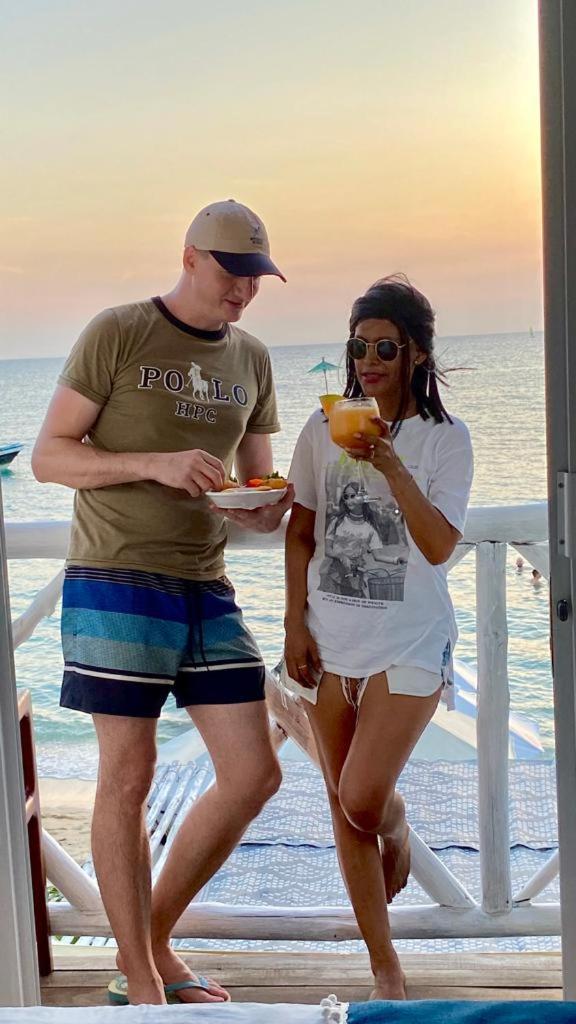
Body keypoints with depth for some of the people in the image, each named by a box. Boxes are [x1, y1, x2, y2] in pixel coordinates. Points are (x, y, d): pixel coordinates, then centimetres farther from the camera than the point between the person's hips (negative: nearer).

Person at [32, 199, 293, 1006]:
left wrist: (267, 509, -5)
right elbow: (49, 455, -6)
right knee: (127, 775, 0)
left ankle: (156, 939, 23)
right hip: (118, 580, -6)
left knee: (254, 773, 4)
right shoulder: (116, 334, -3)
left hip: (206, 588, 6)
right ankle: (140, 982, 16)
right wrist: (154, 463, -20)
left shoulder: (252, 359, 13)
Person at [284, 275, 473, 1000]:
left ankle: (398, 829, 28)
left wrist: (390, 465, -27)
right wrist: (295, 626, 1)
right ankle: (386, 969, 24)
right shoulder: (323, 429, 3)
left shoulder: (444, 438, -5)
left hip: (409, 645, -3)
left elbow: (440, 547, -17)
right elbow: (300, 532, 7)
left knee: (363, 800, -12)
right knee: (344, 807, 8)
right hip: (329, 641, 3)